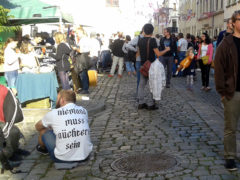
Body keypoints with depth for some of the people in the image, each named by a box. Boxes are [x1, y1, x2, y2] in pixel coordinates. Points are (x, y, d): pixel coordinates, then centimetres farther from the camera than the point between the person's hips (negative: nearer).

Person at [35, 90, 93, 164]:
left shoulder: (54, 113, -5)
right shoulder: (84, 111, 5)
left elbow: (38, 127, 16)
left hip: (63, 158, -4)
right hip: (85, 155, 4)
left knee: (44, 131, 16)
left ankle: (43, 148, 48)